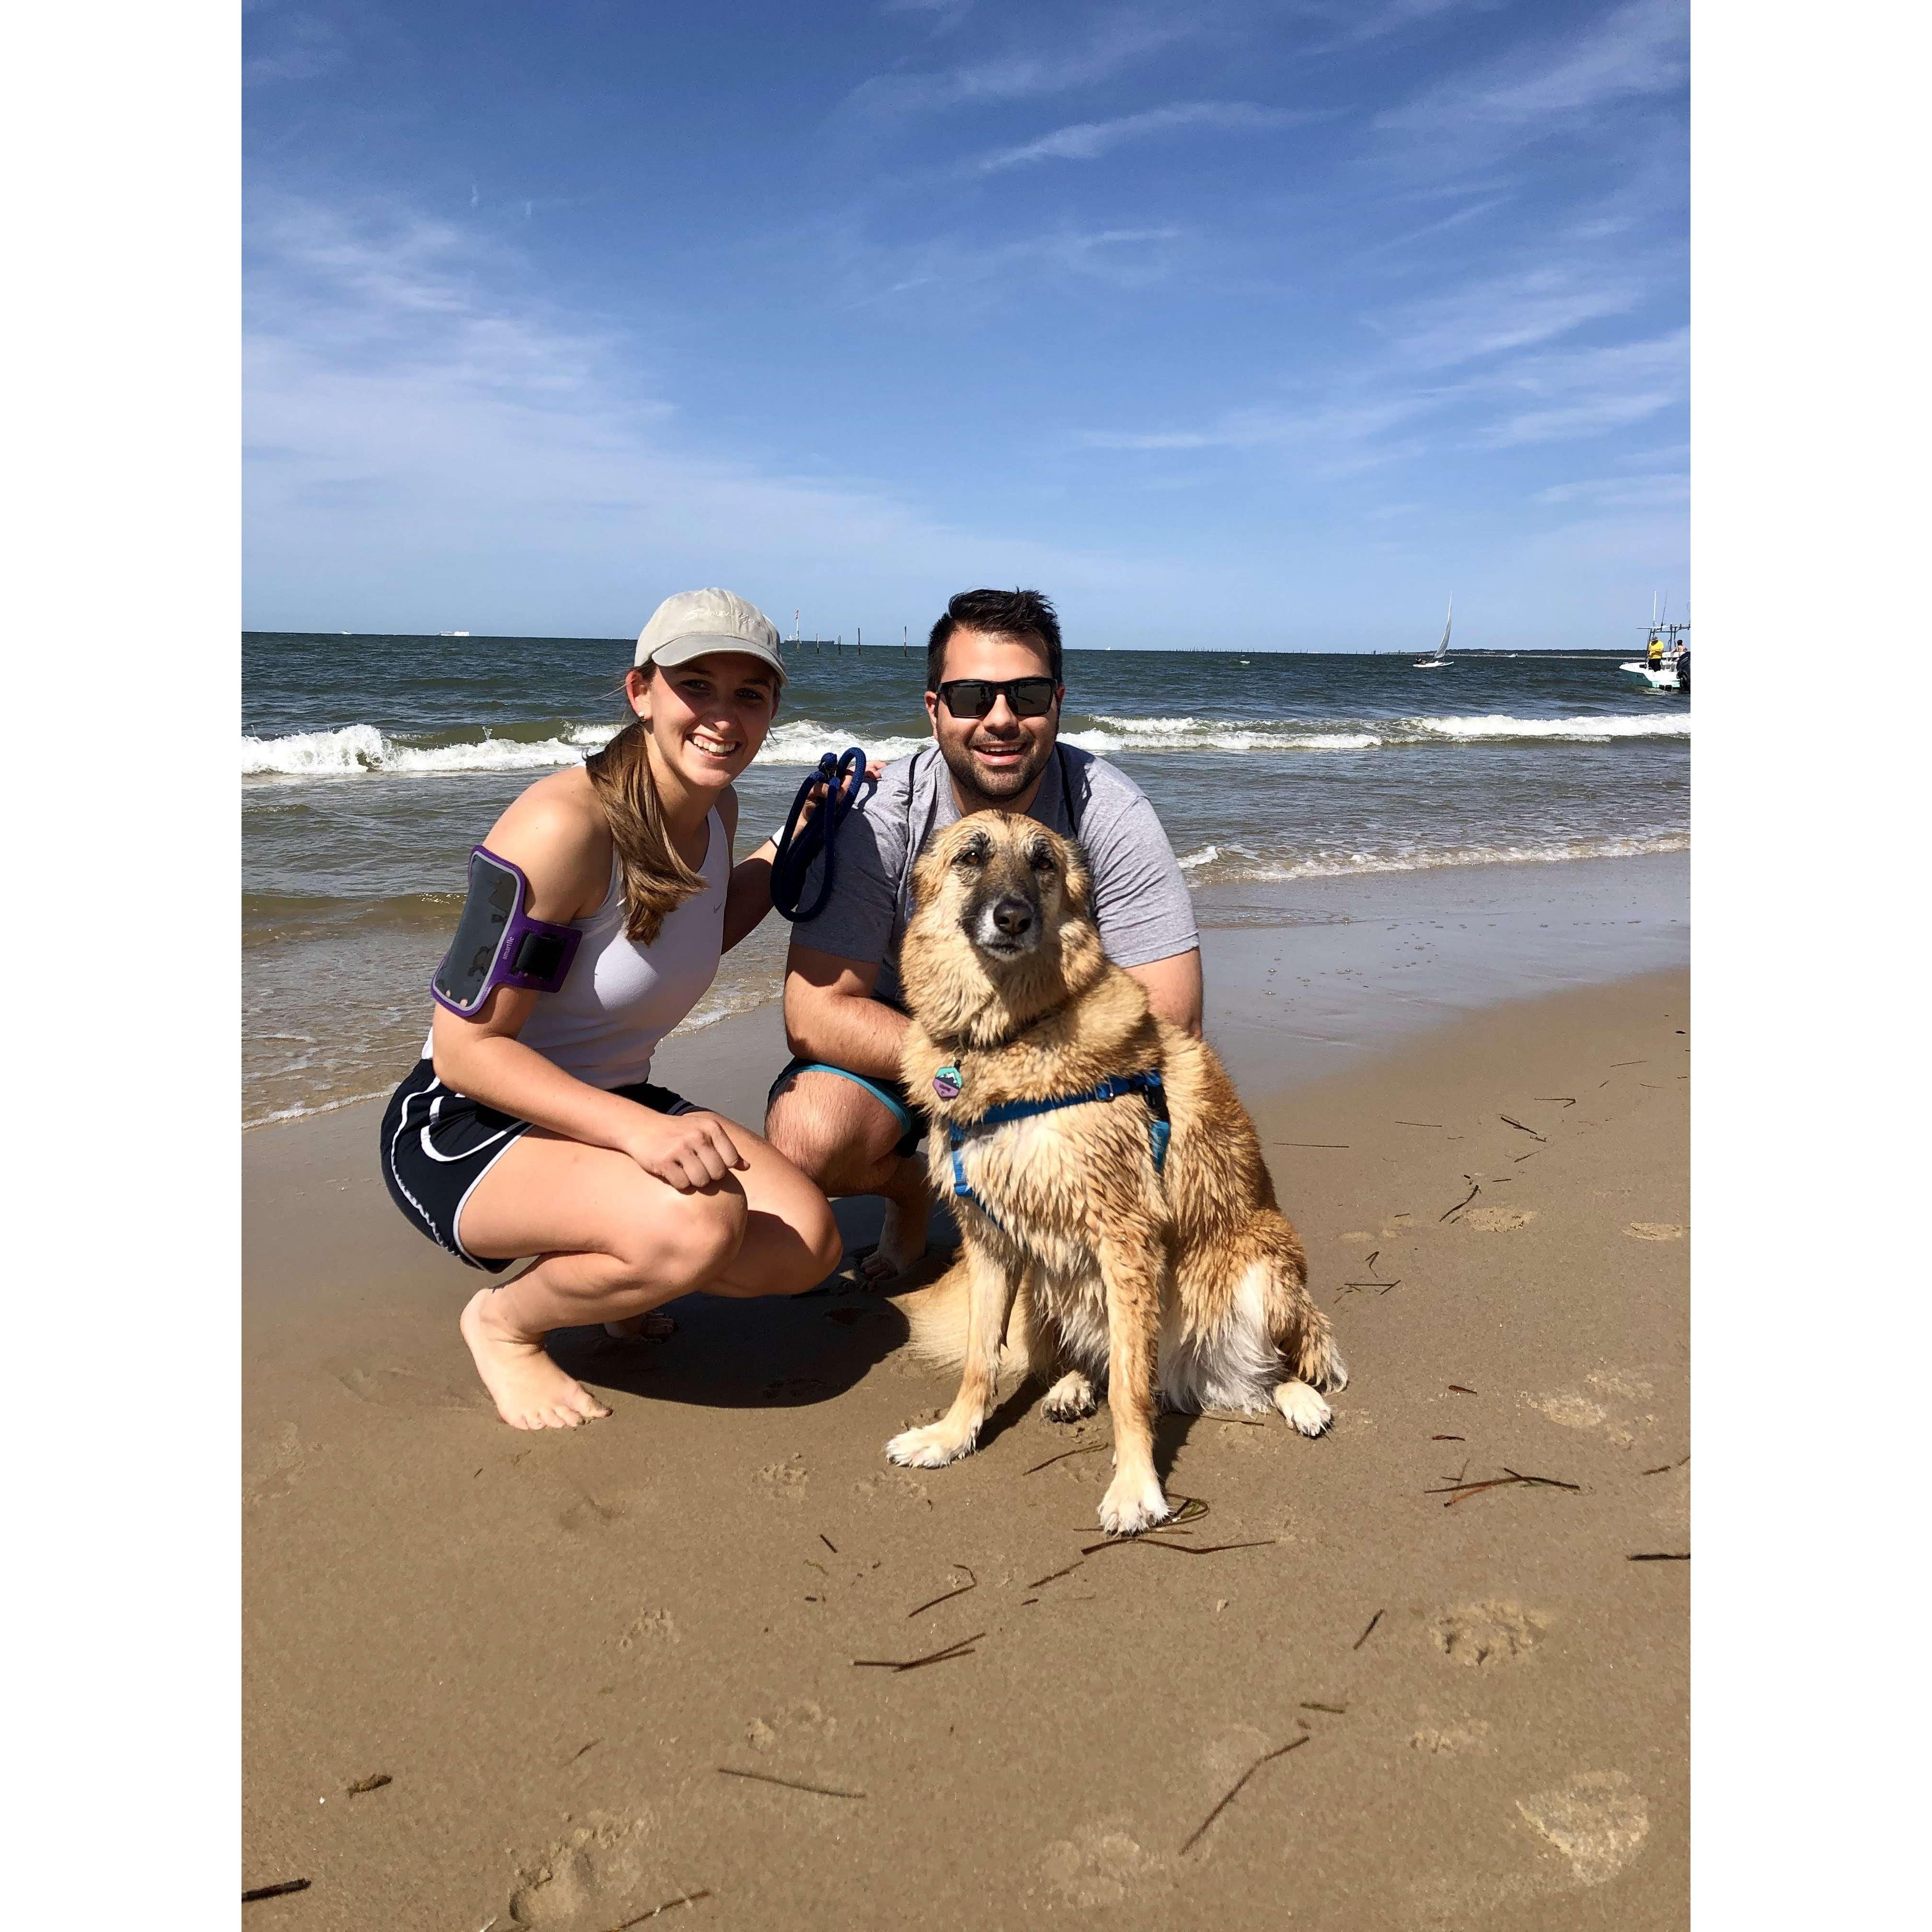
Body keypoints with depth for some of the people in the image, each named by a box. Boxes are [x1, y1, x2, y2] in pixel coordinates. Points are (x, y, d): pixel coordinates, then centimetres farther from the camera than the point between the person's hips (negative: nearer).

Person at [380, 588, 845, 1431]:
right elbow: (466, 1047, -24)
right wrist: (640, 1130, -36)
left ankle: (605, 1274, 15)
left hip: (610, 1108, 7)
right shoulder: (563, 825, -25)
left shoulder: (715, 807, 0)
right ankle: (504, 1320, -3)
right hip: (468, 1126, -7)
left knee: (808, 1245, -11)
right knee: (699, 1223, -34)